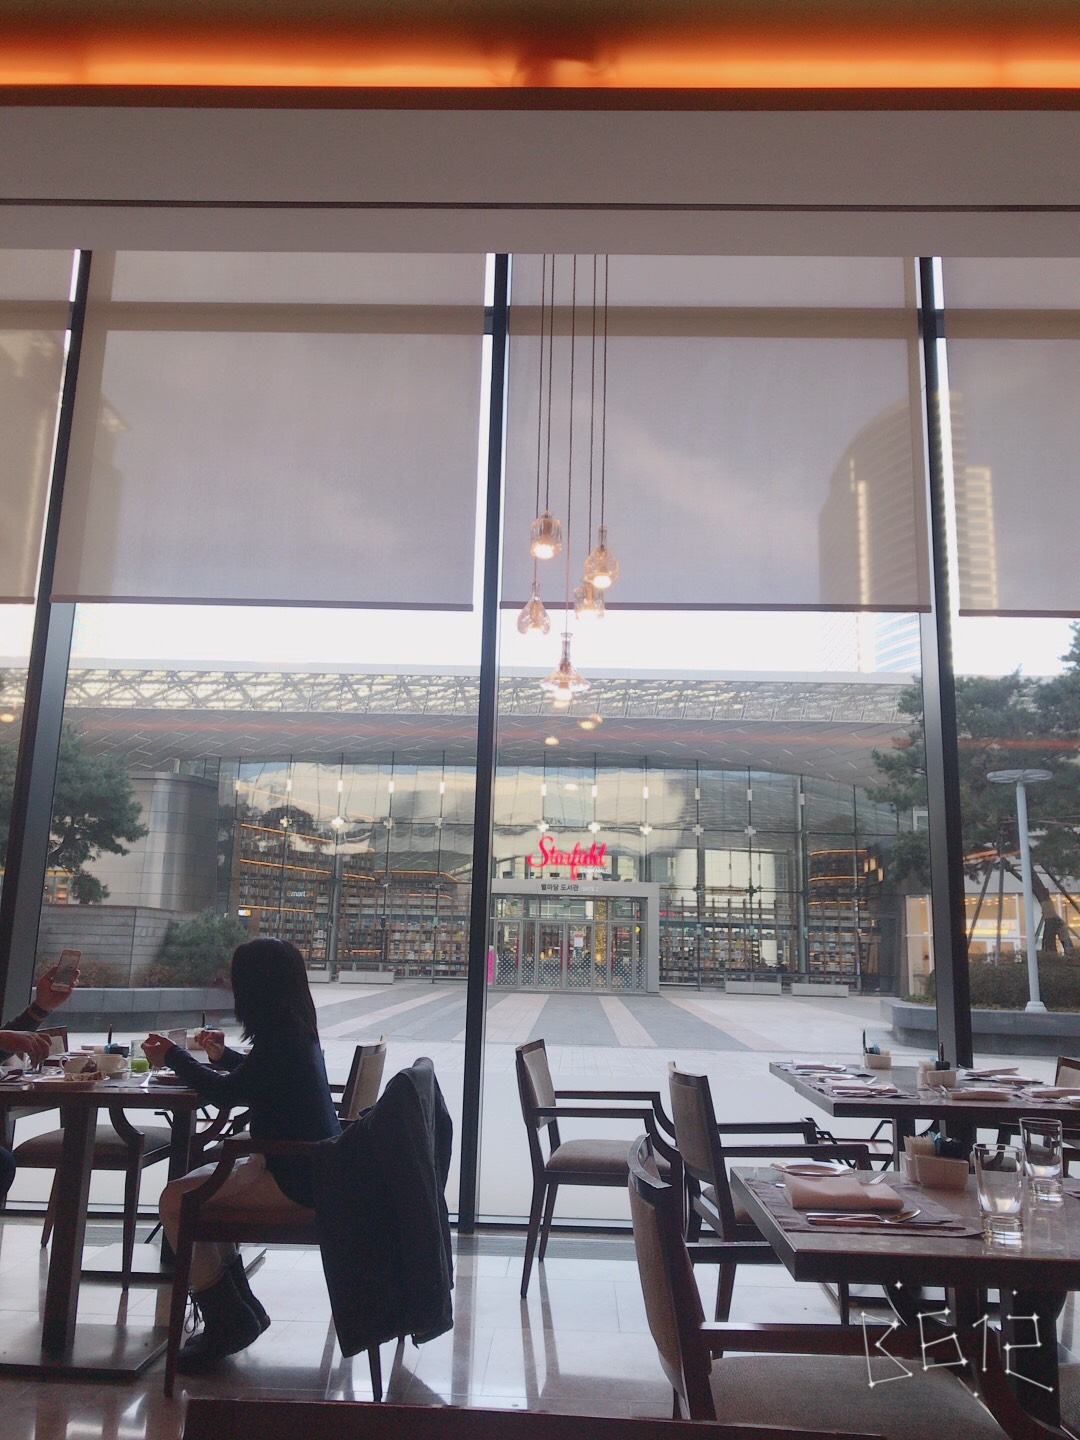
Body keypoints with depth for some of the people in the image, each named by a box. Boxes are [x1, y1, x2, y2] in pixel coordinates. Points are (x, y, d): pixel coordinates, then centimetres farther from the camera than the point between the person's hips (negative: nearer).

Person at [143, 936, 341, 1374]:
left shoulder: (281, 1038, -20)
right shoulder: (299, 1032, 8)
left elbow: (227, 1093, -13)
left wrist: (172, 1055, 0)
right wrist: (223, 1056, 30)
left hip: (296, 1178, -11)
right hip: (315, 1167, 11)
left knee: (176, 1199, -10)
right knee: (202, 1184, 20)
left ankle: (227, 1320, 2)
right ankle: (240, 1308, 23)